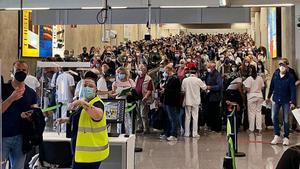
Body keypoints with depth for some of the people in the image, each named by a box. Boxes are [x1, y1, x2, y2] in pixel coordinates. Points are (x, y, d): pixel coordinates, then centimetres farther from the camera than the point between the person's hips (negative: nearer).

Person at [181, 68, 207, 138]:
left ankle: (186, 133, 13)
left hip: (187, 100, 2)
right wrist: (203, 83, 22)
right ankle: (195, 133, 4)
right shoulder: (198, 80, -10)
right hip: (195, 101, -2)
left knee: (187, 117, 10)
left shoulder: (185, 80, -6)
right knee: (195, 117, 5)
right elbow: (204, 87, 2)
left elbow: (182, 89, -1)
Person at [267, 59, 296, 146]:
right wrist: (268, 97, 13)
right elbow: (272, 86, 7)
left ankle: (286, 137, 16)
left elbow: (293, 90, -13)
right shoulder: (275, 74, -3)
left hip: (286, 101, -3)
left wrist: (293, 102, -20)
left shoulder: (290, 77, -12)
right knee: (274, 117, 1)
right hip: (276, 99, 3)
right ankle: (277, 136, 12)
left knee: (286, 120, 5)